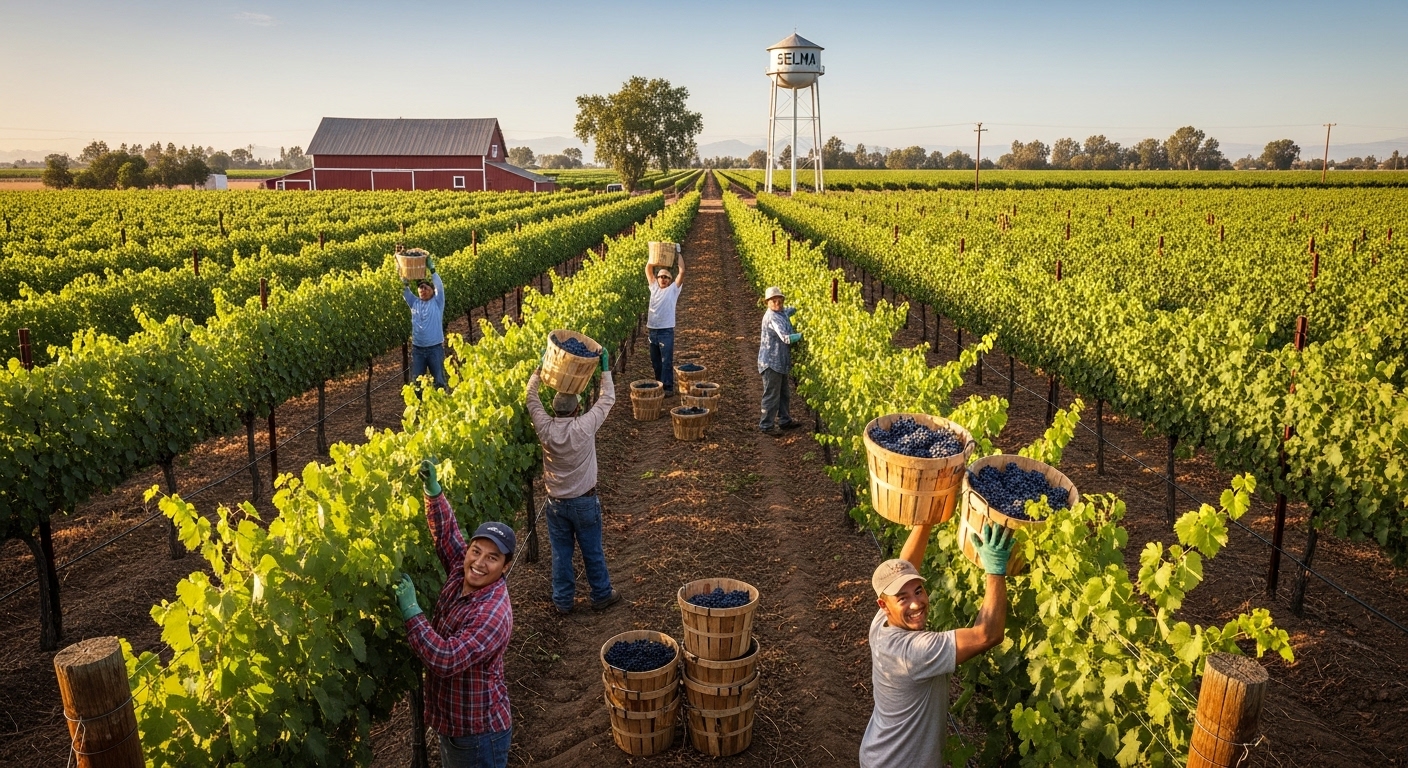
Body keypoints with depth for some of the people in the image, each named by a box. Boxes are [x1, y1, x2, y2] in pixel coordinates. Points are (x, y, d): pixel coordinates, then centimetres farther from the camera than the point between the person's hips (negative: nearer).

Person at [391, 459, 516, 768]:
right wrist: (432, 490, -13)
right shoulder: (461, 575, -7)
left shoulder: (493, 614, -30)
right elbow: (446, 531, 2)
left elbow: (445, 659, -36)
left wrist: (410, 610, -32)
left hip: (479, 733, -8)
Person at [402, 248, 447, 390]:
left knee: (439, 380, 5)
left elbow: (440, 286, -15)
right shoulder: (414, 302, 7)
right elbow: (404, 288, -1)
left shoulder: (437, 302, -1)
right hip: (417, 349, 3)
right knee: (416, 381, 8)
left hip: (435, 348, -3)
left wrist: (431, 269, -20)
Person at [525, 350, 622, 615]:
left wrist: (539, 371, 8)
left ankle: (563, 601, 23)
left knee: (561, 553, 13)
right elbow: (607, 399, -9)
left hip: (556, 502, 2)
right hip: (584, 501, -2)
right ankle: (602, 595, 28)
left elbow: (531, 398, 0)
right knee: (592, 551, 13)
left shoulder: (545, 428, -16)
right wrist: (605, 369, 0)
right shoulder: (585, 427, -23)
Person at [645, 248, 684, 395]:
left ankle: (668, 387, 1)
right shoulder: (654, 287, 10)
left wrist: (678, 254, -5)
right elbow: (647, 269, 13)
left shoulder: (673, 289, -1)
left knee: (666, 361, -4)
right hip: (652, 330, 5)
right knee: (655, 361, 14)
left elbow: (682, 271, -9)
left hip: (666, 330, -5)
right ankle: (659, 384, 26)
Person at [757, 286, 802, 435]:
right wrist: (801, 335, -17)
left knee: (784, 394, 20)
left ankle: (785, 421, 33)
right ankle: (766, 426, 9)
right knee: (771, 395, -2)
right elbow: (786, 338, -30)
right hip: (771, 362, -10)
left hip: (781, 362, 10)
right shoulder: (772, 317, -22)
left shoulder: (782, 312, 7)